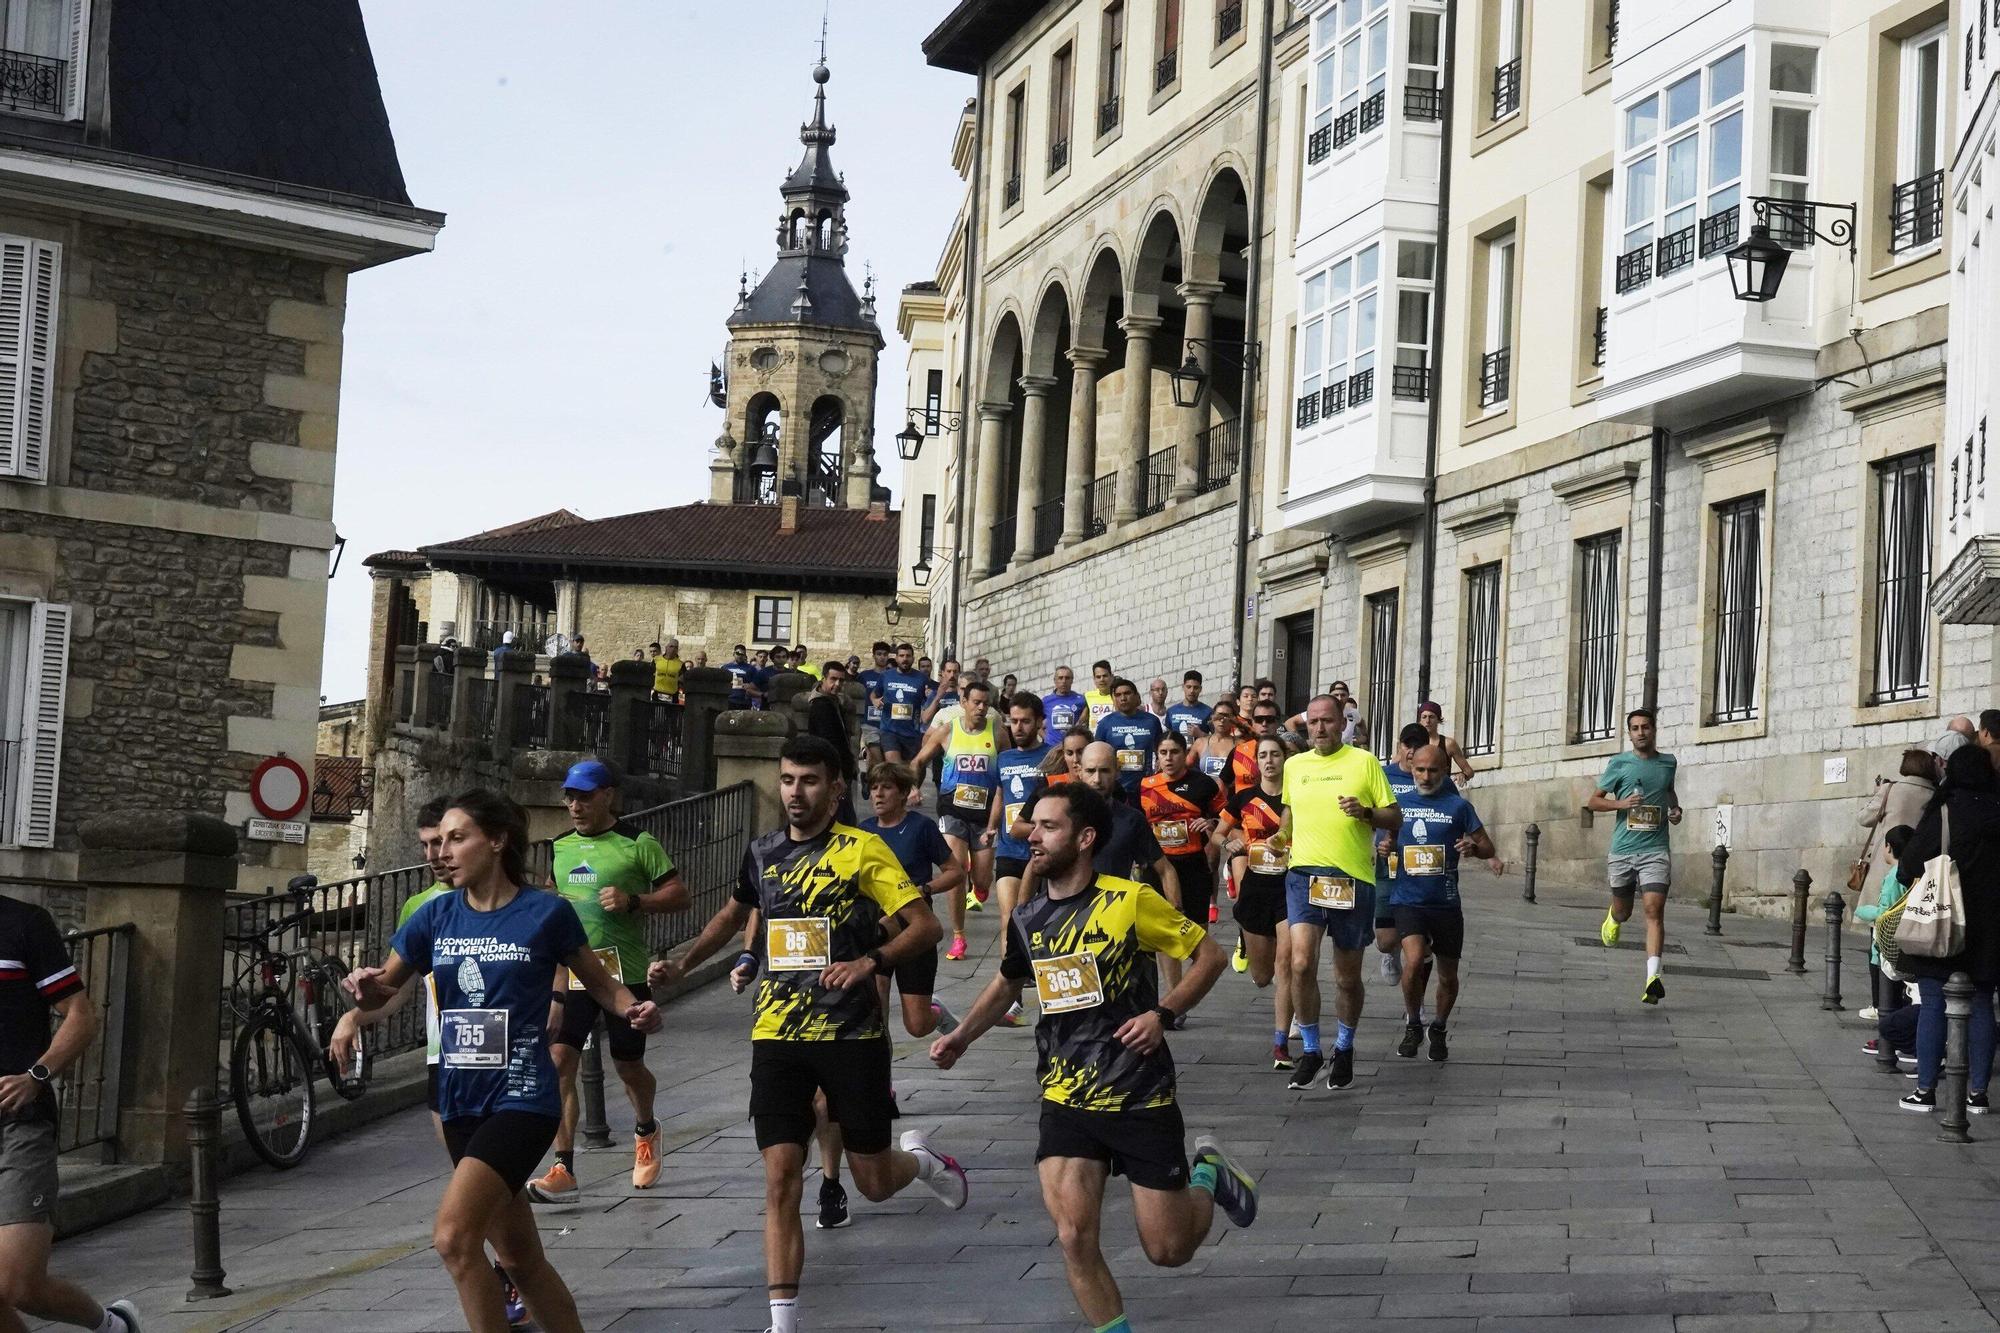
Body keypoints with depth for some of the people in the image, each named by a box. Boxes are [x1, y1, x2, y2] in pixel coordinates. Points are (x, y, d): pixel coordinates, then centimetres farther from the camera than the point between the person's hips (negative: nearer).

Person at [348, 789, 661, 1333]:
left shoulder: (546, 912, -6)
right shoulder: (435, 916, 5)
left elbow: (600, 983, 5)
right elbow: (383, 990, 10)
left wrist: (634, 1008, -15)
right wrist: (366, 987, -13)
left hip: (522, 1099, -6)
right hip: (460, 1104, 6)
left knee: (454, 1236, -22)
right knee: (520, 1258, 14)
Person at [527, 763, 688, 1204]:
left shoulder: (637, 844, -4)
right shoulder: (560, 848, 11)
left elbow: (680, 895, -5)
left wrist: (633, 901, -19)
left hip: (624, 973, -3)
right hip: (570, 973, 3)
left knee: (628, 1066, 10)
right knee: (558, 1061, -12)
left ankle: (645, 1129, 43)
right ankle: (564, 1170, -11)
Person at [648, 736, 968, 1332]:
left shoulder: (862, 849, -7)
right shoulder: (763, 852, 8)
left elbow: (926, 926, -12)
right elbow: (734, 912, 29)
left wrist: (869, 962, -27)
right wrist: (684, 963, 20)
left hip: (852, 1035, -3)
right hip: (778, 1035, 3)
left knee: (875, 1184, 7)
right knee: (780, 1182, -6)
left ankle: (921, 1159, 43)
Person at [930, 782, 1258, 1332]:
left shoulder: (1129, 901, -12)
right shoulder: (1026, 919, 2)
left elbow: (1209, 954, -4)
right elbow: (1009, 981, 23)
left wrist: (1163, 1014, -16)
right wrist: (961, 1037, 11)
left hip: (1140, 1097, -3)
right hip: (1066, 1101, 3)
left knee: (1169, 1250, 4)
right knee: (1073, 1237, -13)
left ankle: (1208, 1175, 35)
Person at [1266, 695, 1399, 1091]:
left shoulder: (1364, 762, 2)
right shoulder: (1294, 765, 12)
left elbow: (1395, 817, 3)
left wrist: (1366, 812, -16)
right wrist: (1283, 835, 11)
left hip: (1353, 877, -1)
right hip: (1305, 872, 1)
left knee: (1348, 976, 9)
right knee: (1301, 963, -16)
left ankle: (1344, 1050, 31)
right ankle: (1310, 1051, -2)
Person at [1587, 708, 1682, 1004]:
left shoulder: (1668, 763, 9)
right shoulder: (1619, 764, 1)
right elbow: (1593, 801, 5)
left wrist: (1676, 809, 11)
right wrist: (1621, 804, -12)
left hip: (1655, 849, 0)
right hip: (1623, 849, 0)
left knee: (1654, 909, -16)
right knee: (1623, 910, 13)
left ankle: (1653, 977, -23)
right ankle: (1612, 919, 53)